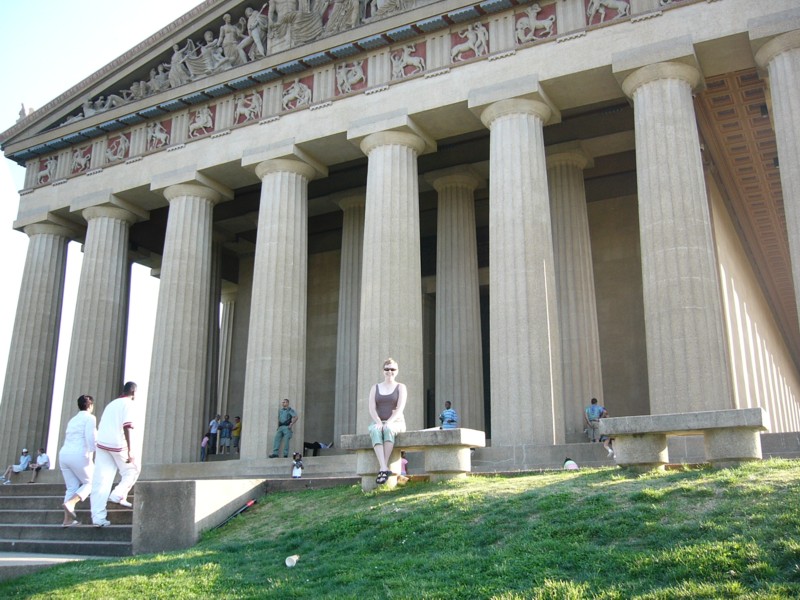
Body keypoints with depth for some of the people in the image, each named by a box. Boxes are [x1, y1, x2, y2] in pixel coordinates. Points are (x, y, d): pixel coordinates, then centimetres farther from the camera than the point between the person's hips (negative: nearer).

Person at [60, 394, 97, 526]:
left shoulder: (72, 420, 24)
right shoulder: (90, 418, 0)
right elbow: (90, 437, -14)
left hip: (64, 455, 7)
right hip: (79, 456, -7)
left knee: (72, 488, 11)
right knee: (89, 483, 10)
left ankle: (67, 519, 0)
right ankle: (70, 503, -15)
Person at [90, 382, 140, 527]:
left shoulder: (111, 404, 23)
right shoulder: (128, 404, -1)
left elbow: (100, 427, 23)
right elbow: (127, 427, -12)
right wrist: (129, 451, -15)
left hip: (102, 444, 6)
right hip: (118, 444, -6)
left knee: (101, 482, 3)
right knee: (133, 469, 18)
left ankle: (98, 517, 0)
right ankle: (118, 496, 3)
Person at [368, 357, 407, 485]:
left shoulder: (401, 387, 7)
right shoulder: (375, 388, 14)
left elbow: (400, 408, -7)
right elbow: (371, 408, 1)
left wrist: (388, 422, -24)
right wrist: (378, 422, -19)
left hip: (396, 423, -1)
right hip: (378, 423, 2)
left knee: (388, 429, -39)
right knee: (375, 431, -37)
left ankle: (382, 468, -43)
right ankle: (384, 469, -50)